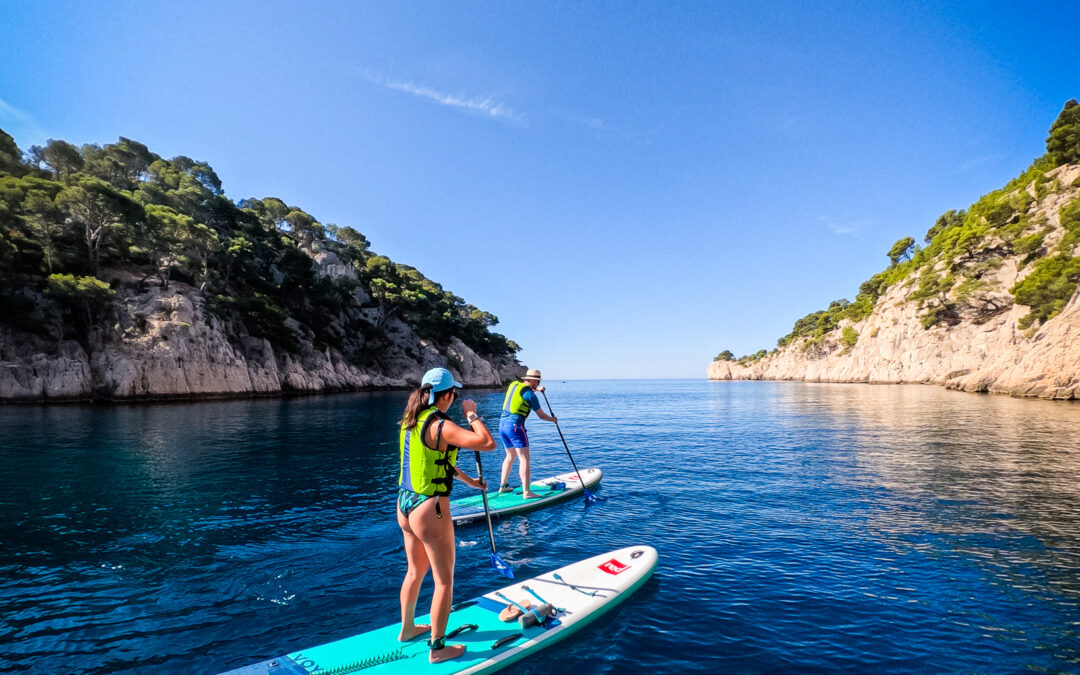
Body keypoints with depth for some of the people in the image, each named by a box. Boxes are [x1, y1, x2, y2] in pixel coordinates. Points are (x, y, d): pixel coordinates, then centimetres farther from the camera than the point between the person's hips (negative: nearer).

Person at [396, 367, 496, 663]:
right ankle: (437, 648, 23)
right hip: (430, 511, -9)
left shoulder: (410, 421, 4)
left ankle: (407, 628, 46)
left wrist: (467, 480, 24)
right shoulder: (440, 426, -23)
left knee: (416, 571, 27)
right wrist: (471, 414, -15)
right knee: (444, 580, 10)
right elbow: (488, 442, -29)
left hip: (404, 506, 9)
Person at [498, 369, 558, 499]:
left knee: (510, 456, 22)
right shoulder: (530, 395, -9)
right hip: (515, 425, -8)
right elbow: (541, 415, 1)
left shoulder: (514, 384, 13)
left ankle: (503, 486, 27)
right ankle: (526, 492, -12)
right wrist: (553, 419, 19)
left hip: (502, 423, 9)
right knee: (524, 459, -7)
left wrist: (536, 389, 33)